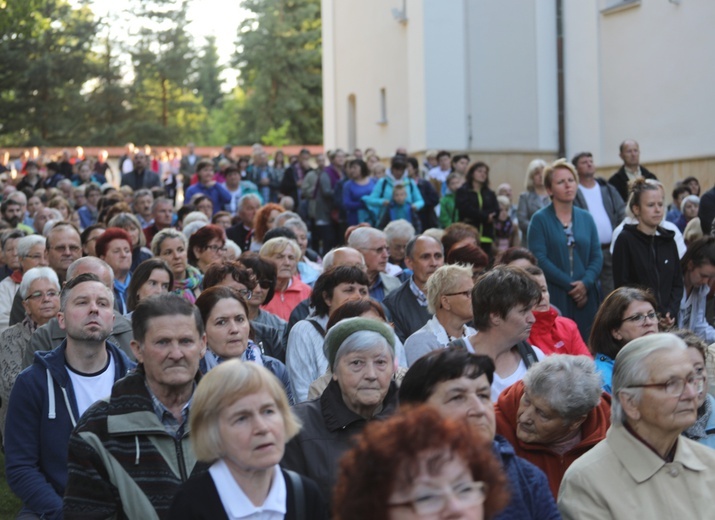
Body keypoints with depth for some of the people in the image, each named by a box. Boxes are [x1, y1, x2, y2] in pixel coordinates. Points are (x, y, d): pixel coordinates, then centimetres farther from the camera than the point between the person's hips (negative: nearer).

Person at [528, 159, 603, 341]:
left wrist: (585, 283, -11)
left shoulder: (586, 218, 13)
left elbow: (597, 256, 7)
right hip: (554, 298, -4)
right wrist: (570, 285, -12)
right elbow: (539, 258, -9)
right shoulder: (540, 219, -1)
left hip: (585, 297, 4)